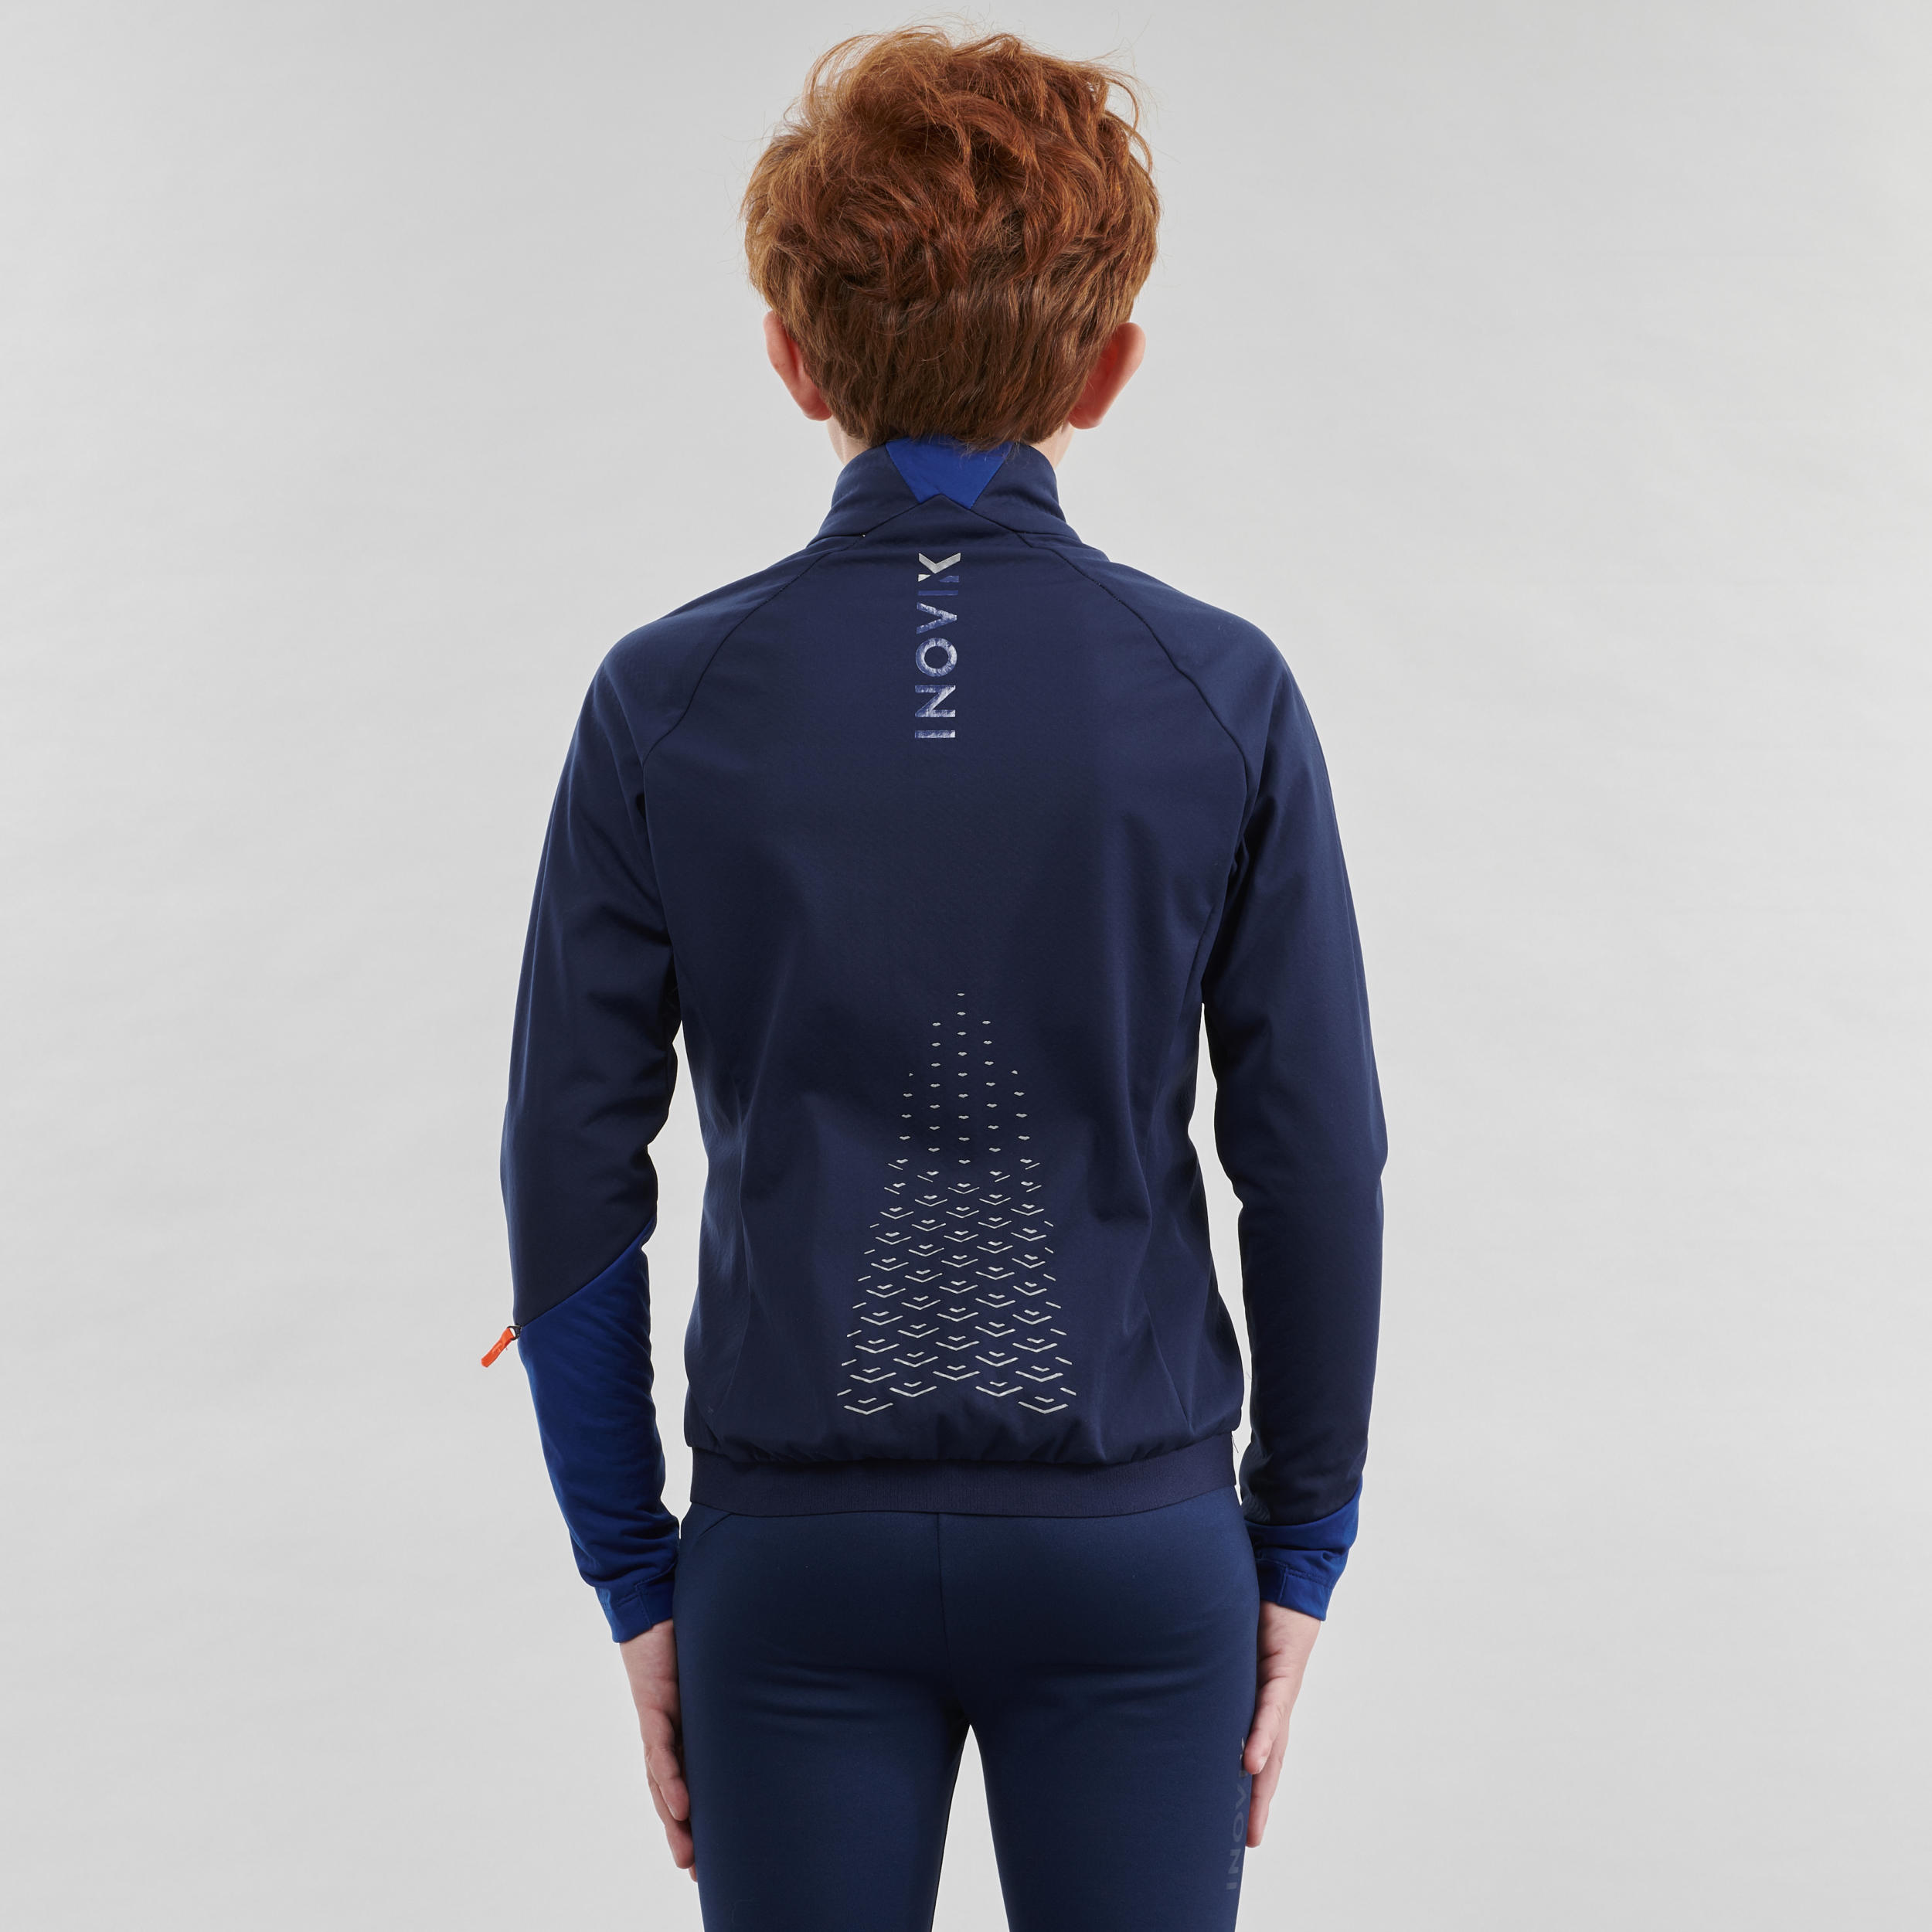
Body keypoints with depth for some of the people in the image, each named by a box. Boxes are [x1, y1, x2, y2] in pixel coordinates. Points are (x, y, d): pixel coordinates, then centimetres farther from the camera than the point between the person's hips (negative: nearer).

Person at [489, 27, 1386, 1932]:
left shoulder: (664, 703, -5)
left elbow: (572, 1183, -3)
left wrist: (636, 1581, 6)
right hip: (1136, 1552, 0)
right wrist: (1298, 1550, 8)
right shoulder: (1221, 697, -6)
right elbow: (1314, 1165, -3)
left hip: (795, 1553, 0)